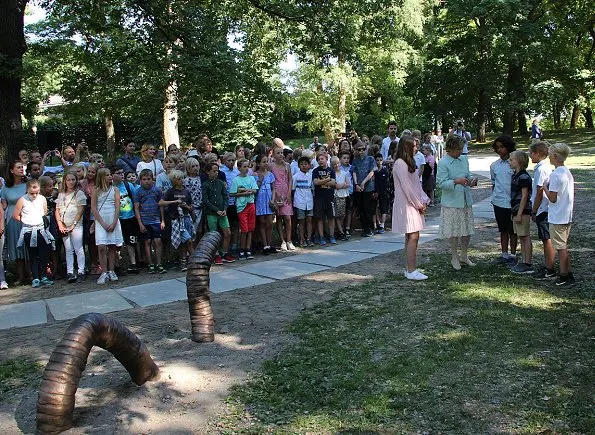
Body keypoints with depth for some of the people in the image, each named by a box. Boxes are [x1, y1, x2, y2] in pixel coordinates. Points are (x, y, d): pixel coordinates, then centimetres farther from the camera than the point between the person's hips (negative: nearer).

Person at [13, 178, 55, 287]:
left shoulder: (42, 199, 4)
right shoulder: (22, 200, -5)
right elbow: (15, 216, -3)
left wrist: (41, 222, 2)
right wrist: (27, 221, 1)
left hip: (41, 230, 3)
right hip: (29, 232, -2)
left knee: (44, 255, 2)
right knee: (32, 256, 4)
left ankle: (43, 277, 12)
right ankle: (35, 278, 9)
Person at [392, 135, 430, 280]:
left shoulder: (409, 163, 17)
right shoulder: (400, 163, -14)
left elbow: (416, 183, 17)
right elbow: (406, 187, -17)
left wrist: (423, 201, 6)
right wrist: (418, 204, -11)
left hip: (414, 205, 10)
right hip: (406, 205, -10)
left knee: (411, 237, 10)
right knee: (413, 237, -10)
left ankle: (410, 269, 14)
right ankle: (411, 271, -6)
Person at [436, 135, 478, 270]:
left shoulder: (464, 159, 8)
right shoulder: (442, 163, -11)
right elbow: (441, 183, -16)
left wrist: (472, 180, -5)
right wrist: (456, 181, -30)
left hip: (466, 201, 6)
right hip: (451, 202, -6)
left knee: (467, 229, 11)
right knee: (454, 231, 2)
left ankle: (464, 256, 28)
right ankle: (454, 258, 18)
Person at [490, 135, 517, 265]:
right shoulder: (494, 165, 5)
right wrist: (494, 196, 9)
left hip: (512, 202, -4)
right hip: (498, 202, 4)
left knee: (512, 230, 7)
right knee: (503, 229, 13)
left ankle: (513, 255, 17)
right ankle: (504, 254, 22)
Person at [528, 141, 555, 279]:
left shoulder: (541, 169, -18)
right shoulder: (547, 167, 12)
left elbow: (539, 193, -19)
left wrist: (534, 212, -12)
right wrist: (535, 210, 19)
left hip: (542, 210, -10)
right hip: (546, 209, 10)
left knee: (547, 240, -3)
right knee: (545, 239, 15)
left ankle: (550, 270, 4)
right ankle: (547, 266, 24)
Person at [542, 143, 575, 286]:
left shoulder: (555, 175, -19)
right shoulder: (568, 172, 9)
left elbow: (552, 198, -19)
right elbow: (571, 195, 14)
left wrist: (545, 187, -5)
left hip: (557, 218, -9)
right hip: (567, 216, 9)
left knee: (561, 248, 0)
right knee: (564, 246, 17)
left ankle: (564, 276, 7)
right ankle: (568, 274, 23)